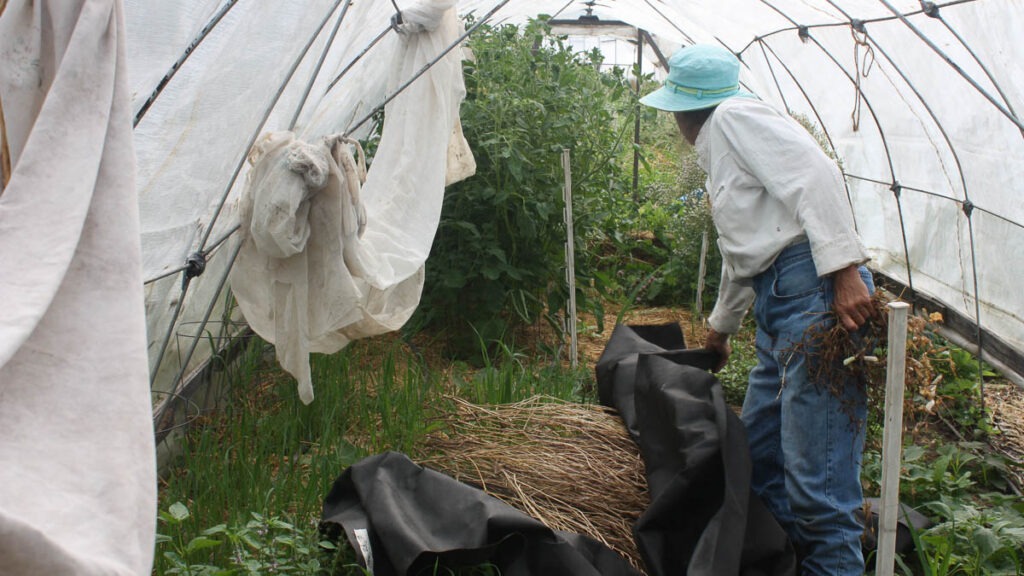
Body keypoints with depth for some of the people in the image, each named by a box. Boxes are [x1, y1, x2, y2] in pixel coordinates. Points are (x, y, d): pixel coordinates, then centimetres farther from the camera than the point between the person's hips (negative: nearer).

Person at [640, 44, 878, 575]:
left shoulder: (736, 116, 0)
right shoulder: (717, 150, 29)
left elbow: (814, 173, -16)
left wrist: (844, 270, -25)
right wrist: (721, 326, 49)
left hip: (818, 292, -10)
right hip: (778, 305, 10)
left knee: (816, 483, -11)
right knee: (759, 460, 12)